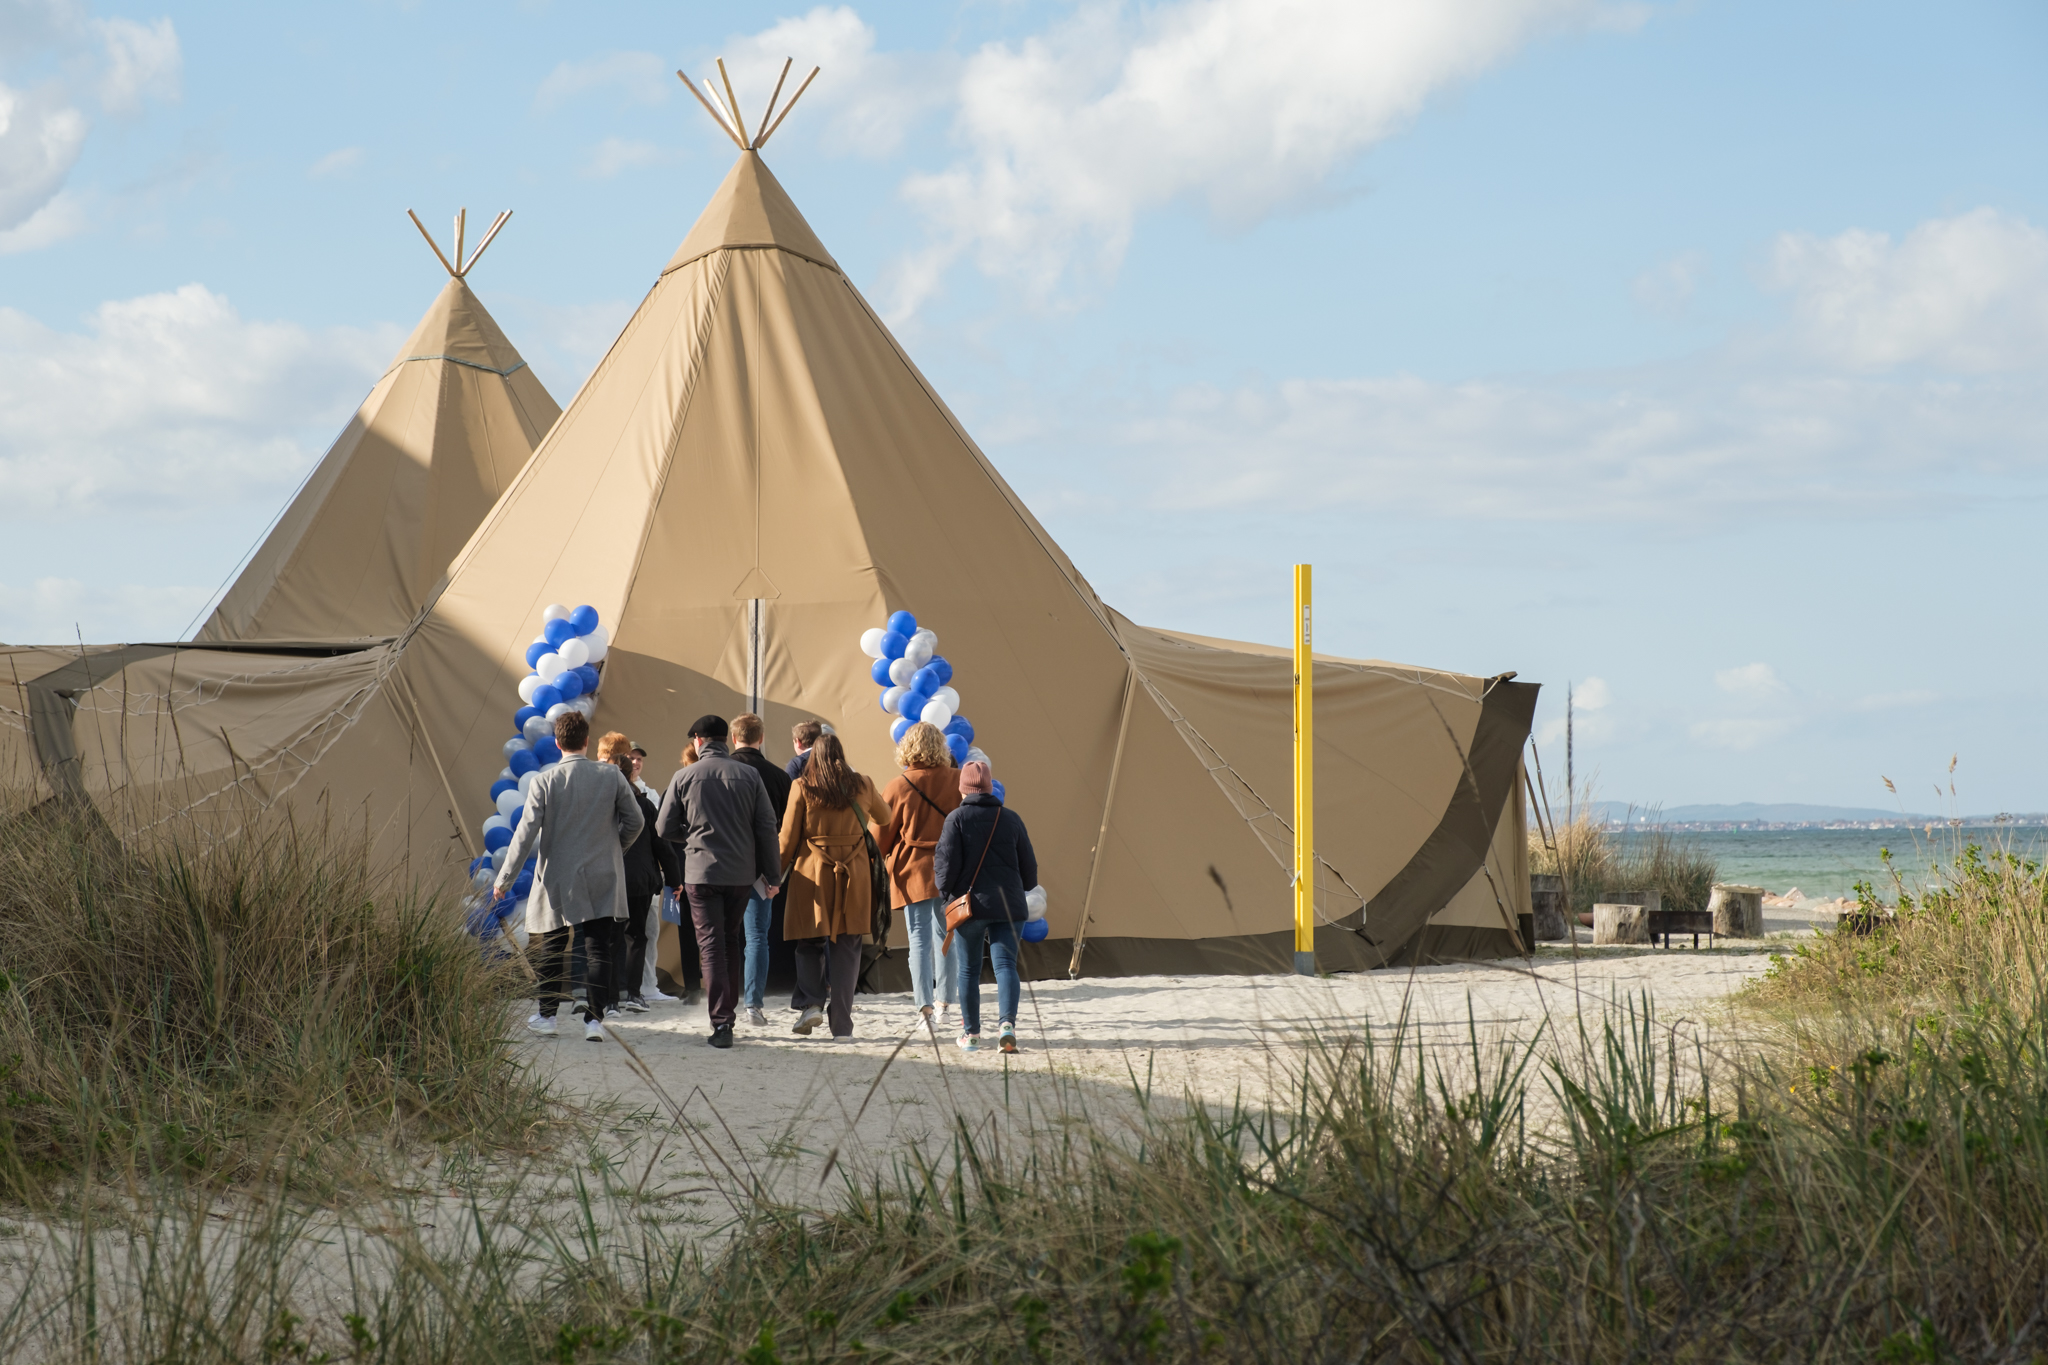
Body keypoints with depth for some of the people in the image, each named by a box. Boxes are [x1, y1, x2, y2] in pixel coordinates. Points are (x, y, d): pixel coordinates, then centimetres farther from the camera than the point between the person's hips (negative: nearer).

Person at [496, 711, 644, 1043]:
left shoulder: (544, 782, -8)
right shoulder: (611, 776, -3)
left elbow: (526, 832, -9)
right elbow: (634, 822, 3)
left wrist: (505, 877, -2)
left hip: (559, 879, -1)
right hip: (603, 879, 1)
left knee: (550, 949, 14)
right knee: (599, 950, 2)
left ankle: (549, 1015, 23)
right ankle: (594, 1018, -5)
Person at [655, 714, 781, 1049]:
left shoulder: (683, 777, -3)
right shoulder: (749, 775, 1)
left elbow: (664, 828, 1)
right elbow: (767, 827, 1)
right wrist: (772, 874, 7)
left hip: (702, 872, -2)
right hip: (741, 872, 2)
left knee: (712, 945, -2)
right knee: (730, 941, 19)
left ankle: (721, 1023, -12)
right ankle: (728, 1012, 24)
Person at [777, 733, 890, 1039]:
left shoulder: (802, 788, -4)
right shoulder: (862, 786, 3)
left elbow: (788, 836, -2)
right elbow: (884, 816, 23)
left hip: (811, 875, -2)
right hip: (854, 877, 2)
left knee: (809, 944, 11)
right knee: (847, 948, 5)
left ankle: (811, 1003, -9)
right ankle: (842, 1024, 3)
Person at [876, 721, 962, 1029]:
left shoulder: (898, 788, -9)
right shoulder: (956, 782, -3)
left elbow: (881, 836, -1)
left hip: (913, 872, -3)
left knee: (919, 938, -2)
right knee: (946, 934, 17)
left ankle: (924, 1003, -14)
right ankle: (946, 995, 26)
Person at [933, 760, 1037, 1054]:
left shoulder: (956, 818, -4)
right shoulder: (1011, 819, 6)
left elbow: (947, 862, -9)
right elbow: (1029, 865, 11)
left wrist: (946, 892, 8)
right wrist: (1021, 892, 30)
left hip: (968, 904, -2)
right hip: (1007, 905, 2)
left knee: (969, 969, 10)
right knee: (1005, 964, -3)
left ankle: (971, 1033, 15)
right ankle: (1007, 1022, -25)